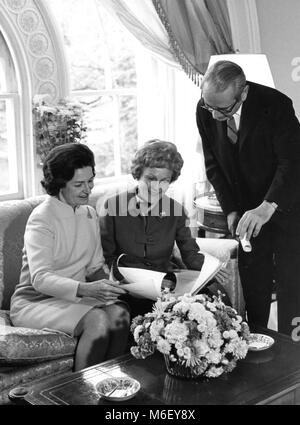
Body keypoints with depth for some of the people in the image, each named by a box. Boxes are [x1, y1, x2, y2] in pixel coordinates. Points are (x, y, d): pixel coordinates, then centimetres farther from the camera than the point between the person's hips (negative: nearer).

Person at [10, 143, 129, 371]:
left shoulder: (89, 214, 10)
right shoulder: (42, 219, -14)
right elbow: (40, 279, -23)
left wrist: (106, 282, -8)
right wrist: (86, 289, -36)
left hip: (76, 296, 6)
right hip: (35, 301, -6)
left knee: (119, 314, -24)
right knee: (98, 321, -30)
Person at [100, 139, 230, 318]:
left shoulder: (176, 210, 5)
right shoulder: (113, 206, -2)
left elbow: (190, 253, 5)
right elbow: (105, 257, -2)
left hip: (167, 281, 3)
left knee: (214, 290, -20)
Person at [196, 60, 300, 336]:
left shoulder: (275, 105, -24)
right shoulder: (205, 111, -10)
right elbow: (213, 164, -1)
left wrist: (267, 208, -38)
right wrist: (231, 211, -11)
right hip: (246, 210, 4)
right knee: (253, 288, 8)